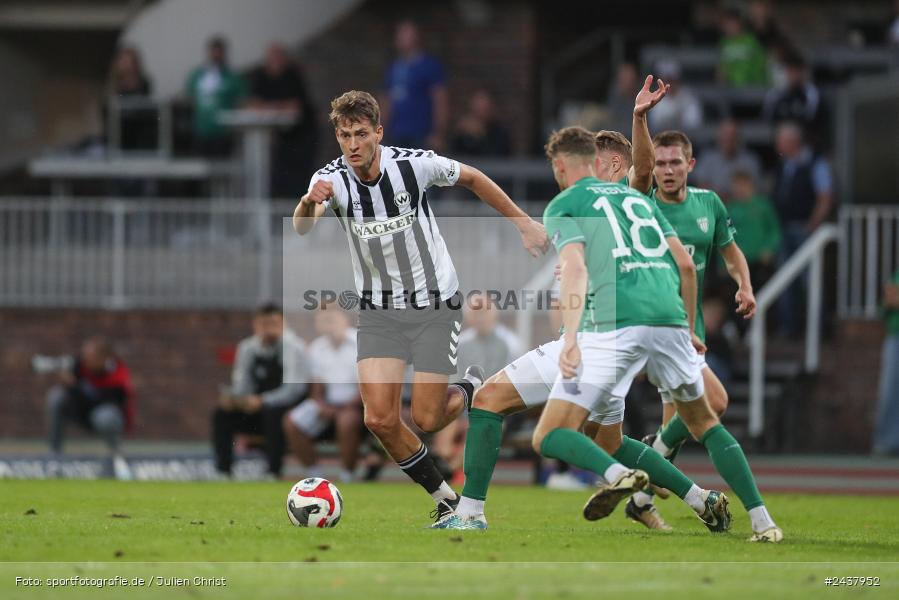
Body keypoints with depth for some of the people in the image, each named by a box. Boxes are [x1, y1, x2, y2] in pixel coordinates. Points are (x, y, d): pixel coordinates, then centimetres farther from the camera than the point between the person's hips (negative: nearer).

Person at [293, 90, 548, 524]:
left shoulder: (414, 164, -16)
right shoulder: (332, 179, -14)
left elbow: (471, 178, 3)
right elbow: (302, 229, -33)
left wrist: (522, 222, 7)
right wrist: (309, 203, -56)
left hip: (435, 306, -2)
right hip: (379, 311, 2)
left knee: (426, 420, -4)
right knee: (380, 419, -10)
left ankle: (472, 390, 30)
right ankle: (444, 496, 12)